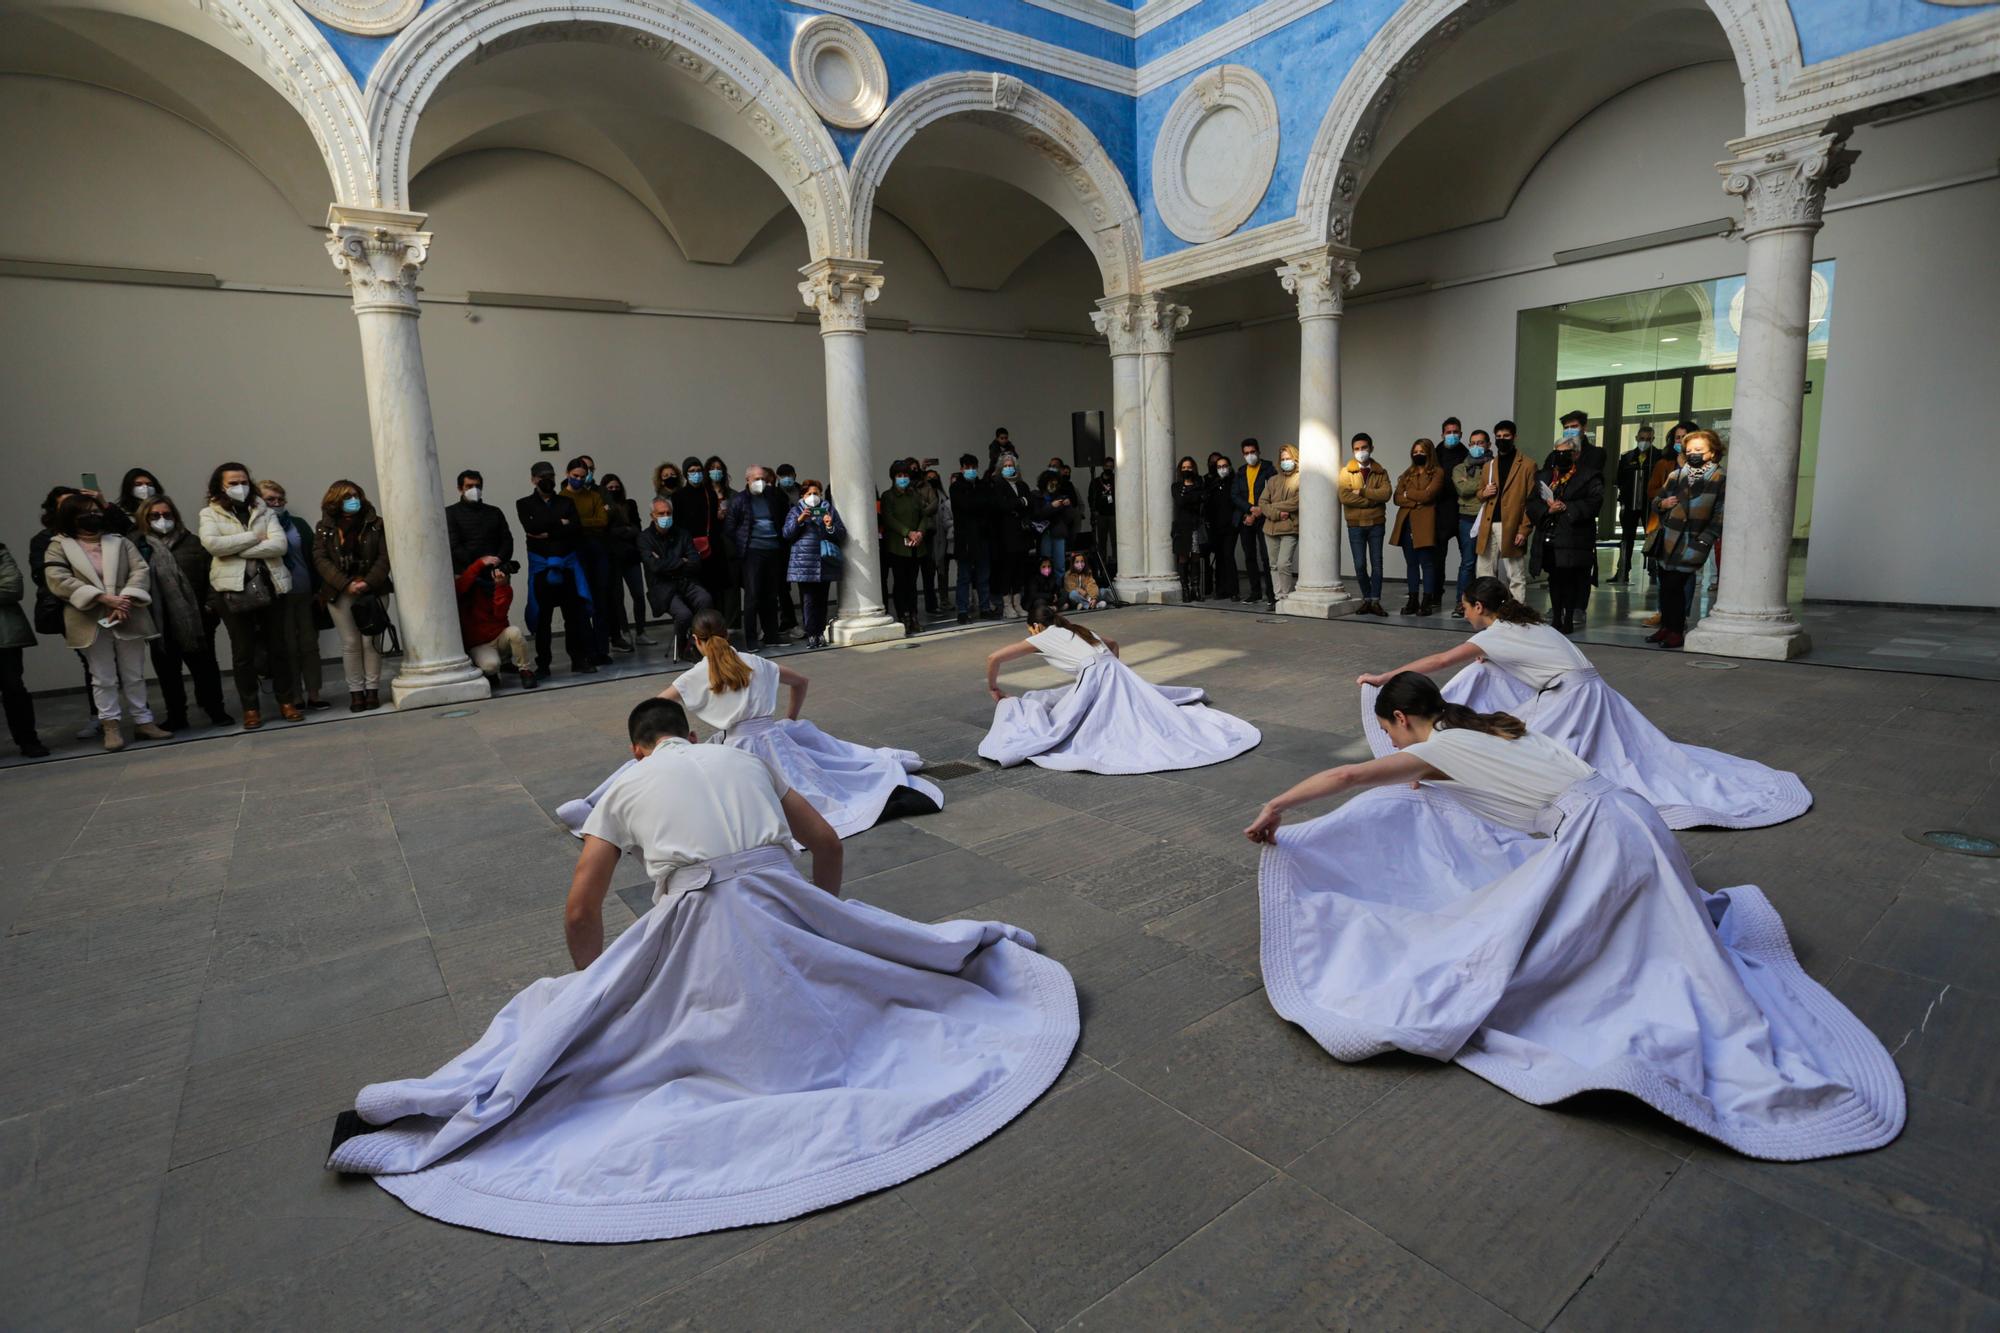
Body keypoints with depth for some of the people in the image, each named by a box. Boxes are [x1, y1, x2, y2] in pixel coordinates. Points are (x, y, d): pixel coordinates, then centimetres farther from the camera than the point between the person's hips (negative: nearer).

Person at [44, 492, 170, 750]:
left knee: (135, 675, 8)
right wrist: (103, 598, -19)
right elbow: (59, 581, -10)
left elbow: (140, 571, -1)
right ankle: (111, 727, 10)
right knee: (103, 678, 4)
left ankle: (143, 722, 15)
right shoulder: (59, 546, 4)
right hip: (91, 622, -2)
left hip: (129, 619, 2)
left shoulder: (119, 541, 10)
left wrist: (125, 600, -17)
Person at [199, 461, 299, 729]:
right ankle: (250, 708, 10)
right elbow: (211, 543, -13)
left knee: (278, 647, 6)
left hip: (269, 586, 1)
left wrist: (236, 550, -10)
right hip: (234, 590, -1)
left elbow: (280, 544, -6)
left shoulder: (263, 511, 10)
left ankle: (287, 702, 15)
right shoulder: (209, 514, 7)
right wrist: (254, 537, -9)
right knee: (243, 652, 3)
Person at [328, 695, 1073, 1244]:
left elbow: (580, 913, 14)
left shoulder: (624, 787, 16)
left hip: (697, 929, -2)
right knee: (875, 946, 20)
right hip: (783, 907, 2)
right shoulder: (745, 759, 22)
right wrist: (828, 924, 39)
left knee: (565, 1020, 7)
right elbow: (826, 844, 25)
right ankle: (985, 955, 6)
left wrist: (599, 990, 31)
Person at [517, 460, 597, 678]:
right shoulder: (524, 504, 9)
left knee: (575, 612, -5)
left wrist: (547, 532, -10)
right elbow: (531, 527, -10)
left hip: (568, 562, 1)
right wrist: (560, 523, -5)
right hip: (540, 564, -1)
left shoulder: (566, 502, 13)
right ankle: (543, 664, 12)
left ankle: (581, 659, 0)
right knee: (542, 616, 3)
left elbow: (574, 528, -4)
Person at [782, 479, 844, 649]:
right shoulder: (796, 511, 12)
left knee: (822, 599, 3)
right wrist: (799, 520, -13)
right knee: (808, 600, -6)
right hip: (804, 564, -1)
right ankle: (811, 634, -2)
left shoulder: (829, 509, 14)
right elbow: (786, 534, 2)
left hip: (824, 563, 1)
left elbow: (842, 535, 9)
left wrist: (831, 526, -11)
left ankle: (821, 633, 10)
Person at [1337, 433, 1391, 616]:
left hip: (1376, 524, 1)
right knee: (1360, 565, 1)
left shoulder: (1380, 472, 7)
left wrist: (1362, 491, -15)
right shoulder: (1346, 472, 3)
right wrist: (1372, 500, -12)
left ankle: (1375, 601, 4)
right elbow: (1343, 496, -14)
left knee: (1377, 563, 0)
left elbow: (1385, 494, -11)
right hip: (1355, 525, 0)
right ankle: (1366, 599, 15)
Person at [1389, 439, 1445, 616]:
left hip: (1424, 523, -5)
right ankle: (1413, 600, 11)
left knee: (1427, 563, -4)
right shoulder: (1407, 473, 18)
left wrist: (1407, 493, 1)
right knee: (1411, 563, 7)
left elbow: (1427, 495, -12)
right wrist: (1416, 501, -9)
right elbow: (1397, 498, 6)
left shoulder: (1437, 472, 3)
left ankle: (1427, 602, -1)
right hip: (1406, 522, 5)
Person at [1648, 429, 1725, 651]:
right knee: (1665, 584, 11)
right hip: (1667, 539, 6)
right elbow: (1656, 501, 20)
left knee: (1674, 585, -9)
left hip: (1690, 543, -6)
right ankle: (1666, 626, 22)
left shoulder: (1719, 478, -3)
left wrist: (1705, 539, -15)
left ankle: (1676, 631, 0)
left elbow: (1720, 514, -7)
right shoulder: (1675, 475, 12)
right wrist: (1662, 504, -3)